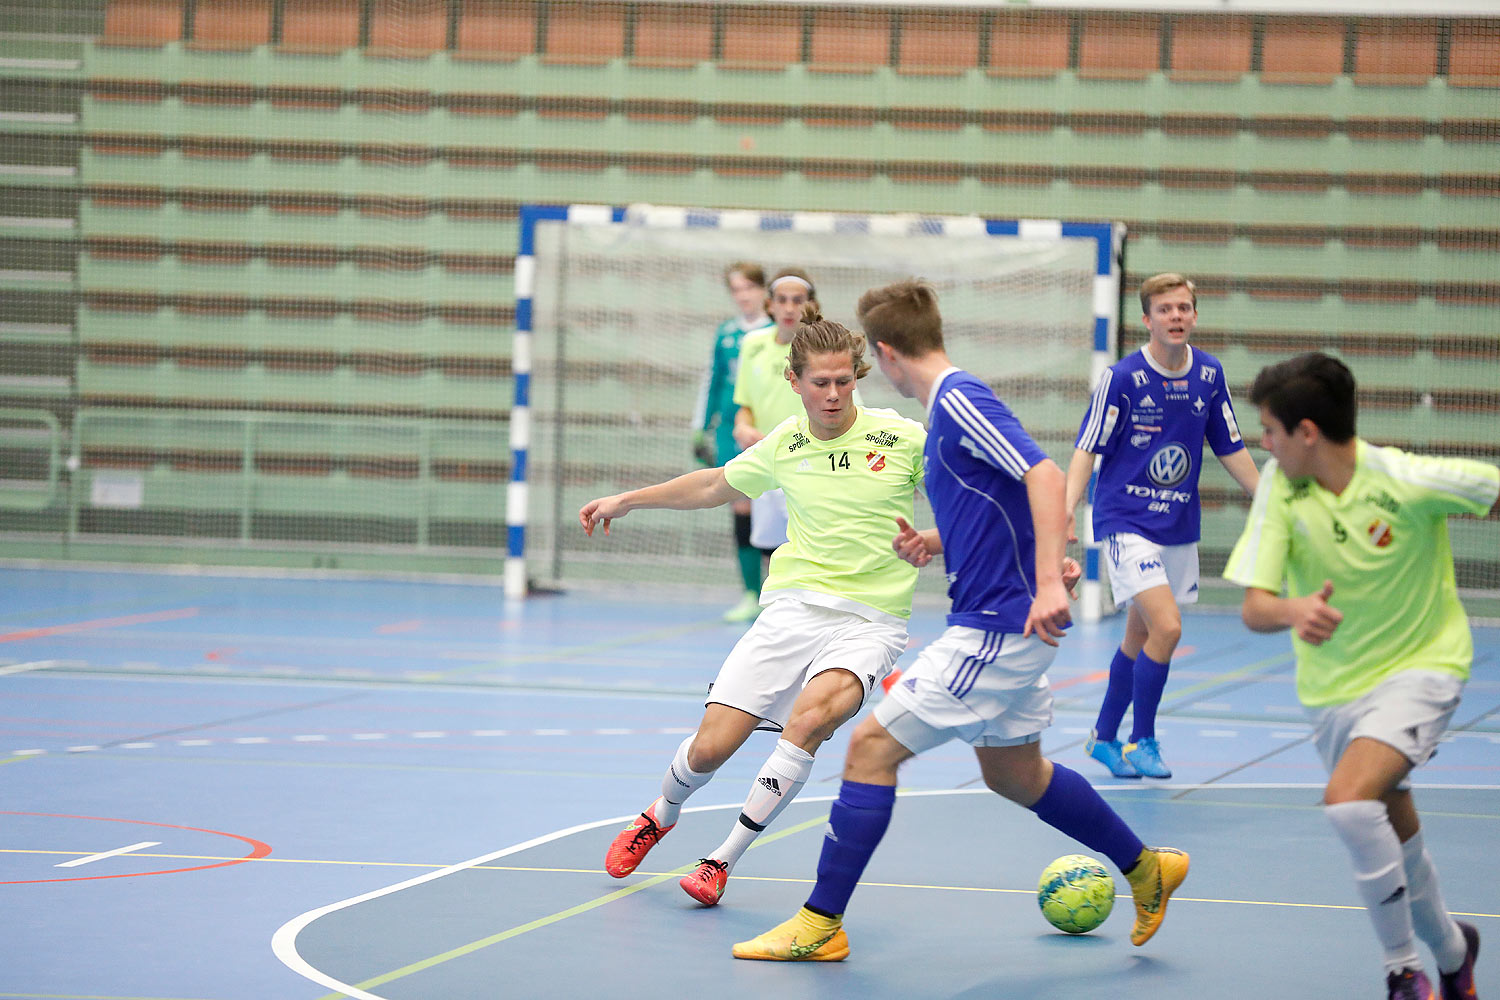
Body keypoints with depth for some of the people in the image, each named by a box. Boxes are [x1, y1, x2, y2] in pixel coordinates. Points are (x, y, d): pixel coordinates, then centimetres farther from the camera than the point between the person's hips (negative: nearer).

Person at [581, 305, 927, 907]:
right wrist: (629, 500, 31)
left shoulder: (903, 439, -4)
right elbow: (715, 485, 25)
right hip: (793, 608, 3)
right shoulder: (784, 445, 6)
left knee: (809, 718, -31)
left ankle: (723, 861, -14)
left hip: (869, 624, -2)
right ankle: (660, 816, 30)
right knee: (711, 745, -7)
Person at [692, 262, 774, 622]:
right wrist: (701, 429, 15)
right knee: (741, 509, 0)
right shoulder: (725, 334, 11)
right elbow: (712, 382, 18)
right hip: (730, 429, 4)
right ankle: (752, 595, 4)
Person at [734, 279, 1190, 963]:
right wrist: (934, 543, 11)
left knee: (872, 746, -7)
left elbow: (1044, 476, -26)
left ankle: (821, 924, -3)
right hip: (1001, 625, 10)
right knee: (1013, 773, 24)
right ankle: (1146, 868, 36)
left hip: (998, 626, -10)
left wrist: (1048, 580, -34)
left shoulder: (958, 401, -16)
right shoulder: (948, 408, 15)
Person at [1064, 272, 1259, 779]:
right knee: (1167, 626, -19)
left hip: (1179, 527, 5)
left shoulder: (1210, 375, 2)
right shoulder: (1121, 378, -12)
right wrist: (1068, 506, -25)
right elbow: (1087, 450, -11)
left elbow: (1231, 449, 13)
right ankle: (1142, 741, -2)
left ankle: (1104, 737, 30)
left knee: (1140, 637, 13)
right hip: (1126, 523, -5)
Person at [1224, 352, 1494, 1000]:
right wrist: (1293, 611, -40)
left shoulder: (1408, 482, -23)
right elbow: (1254, 607, -17)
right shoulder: (1280, 485, -12)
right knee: (1394, 836, 15)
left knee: (1350, 802, -27)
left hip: (1419, 666, -5)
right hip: (1333, 685, 5)